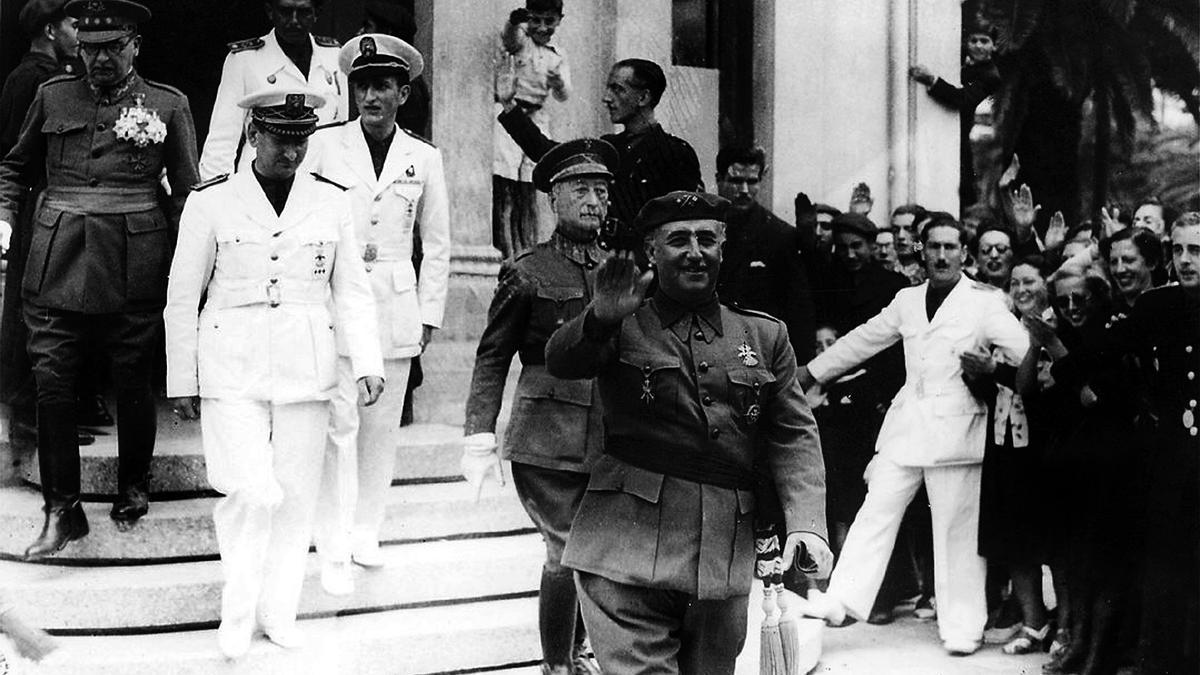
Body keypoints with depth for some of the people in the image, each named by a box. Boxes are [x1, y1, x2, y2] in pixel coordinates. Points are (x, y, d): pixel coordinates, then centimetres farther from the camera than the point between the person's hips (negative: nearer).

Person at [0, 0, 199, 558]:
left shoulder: (168, 105, 4)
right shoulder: (53, 96, 11)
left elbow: (188, 192, 4)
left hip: (134, 269, -2)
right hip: (58, 265, 2)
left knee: (132, 382, 7)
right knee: (51, 382, -2)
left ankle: (133, 487, 29)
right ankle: (62, 509, 7)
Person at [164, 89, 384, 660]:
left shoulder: (331, 201, 4)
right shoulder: (211, 201, -2)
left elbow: (351, 290, 6)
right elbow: (182, 298, 4)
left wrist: (367, 364, -5)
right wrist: (182, 381, 5)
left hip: (306, 369, 3)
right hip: (232, 370, -2)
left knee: (296, 494, 6)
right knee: (252, 492, -11)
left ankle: (278, 610, 23)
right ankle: (236, 610, 11)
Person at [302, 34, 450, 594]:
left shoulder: (424, 158, 5)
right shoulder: (324, 144, 0)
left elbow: (436, 244, 12)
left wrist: (430, 313, 8)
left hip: (396, 305, 2)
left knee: (382, 427, 8)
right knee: (339, 425, -7)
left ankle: (366, 532, 22)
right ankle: (333, 552, -2)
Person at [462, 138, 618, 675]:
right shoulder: (526, 274, 0)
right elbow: (492, 359, 0)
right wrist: (479, 437, -8)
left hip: (609, 444, 4)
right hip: (547, 443, -4)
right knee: (566, 552, -4)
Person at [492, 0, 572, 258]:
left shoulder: (558, 56, 13)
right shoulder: (519, 40, 0)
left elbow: (563, 96, 6)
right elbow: (509, 36, -22)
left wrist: (559, 83, -16)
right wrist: (514, 21, -42)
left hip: (536, 118, 5)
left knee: (529, 190, 8)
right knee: (504, 187, -12)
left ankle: (528, 251, 16)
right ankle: (509, 252, -14)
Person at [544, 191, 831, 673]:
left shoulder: (765, 337, 14)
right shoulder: (623, 328, 5)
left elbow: (794, 438, 9)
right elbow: (562, 362, -13)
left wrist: (806, 523, -6)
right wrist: (602, 318, -33)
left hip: (726, 559, 4)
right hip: (630, 551, -3)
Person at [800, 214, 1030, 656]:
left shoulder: (985, 302, 0)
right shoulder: (907, 301, 15)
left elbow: (1022, 349, -9)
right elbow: (862, 340, 21)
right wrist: (810, 374, 23)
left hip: (957, 429, -4)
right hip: (906, 426, 4)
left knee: (957, 528, 0)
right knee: (876, 512, 2)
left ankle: (962, 626, 10)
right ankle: (841, 601, 4)